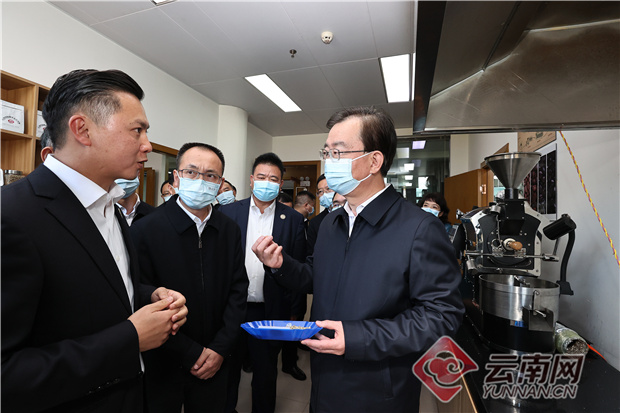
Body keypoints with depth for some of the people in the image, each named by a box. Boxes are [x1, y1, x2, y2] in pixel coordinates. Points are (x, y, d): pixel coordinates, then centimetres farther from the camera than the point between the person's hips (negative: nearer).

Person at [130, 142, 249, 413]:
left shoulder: (230, 230, -3)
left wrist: (220, 349, -7)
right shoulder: (144, 231, -15)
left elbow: (238, 291, -1)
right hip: (162, 366, -3)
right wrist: (192, 354, -12)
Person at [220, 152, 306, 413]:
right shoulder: (228, 212, -1)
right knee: (228, 373, 22)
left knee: (266, 376, 20)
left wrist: (291, 312, -4)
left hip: (270, 312, -1)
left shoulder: (293, 220, -4)